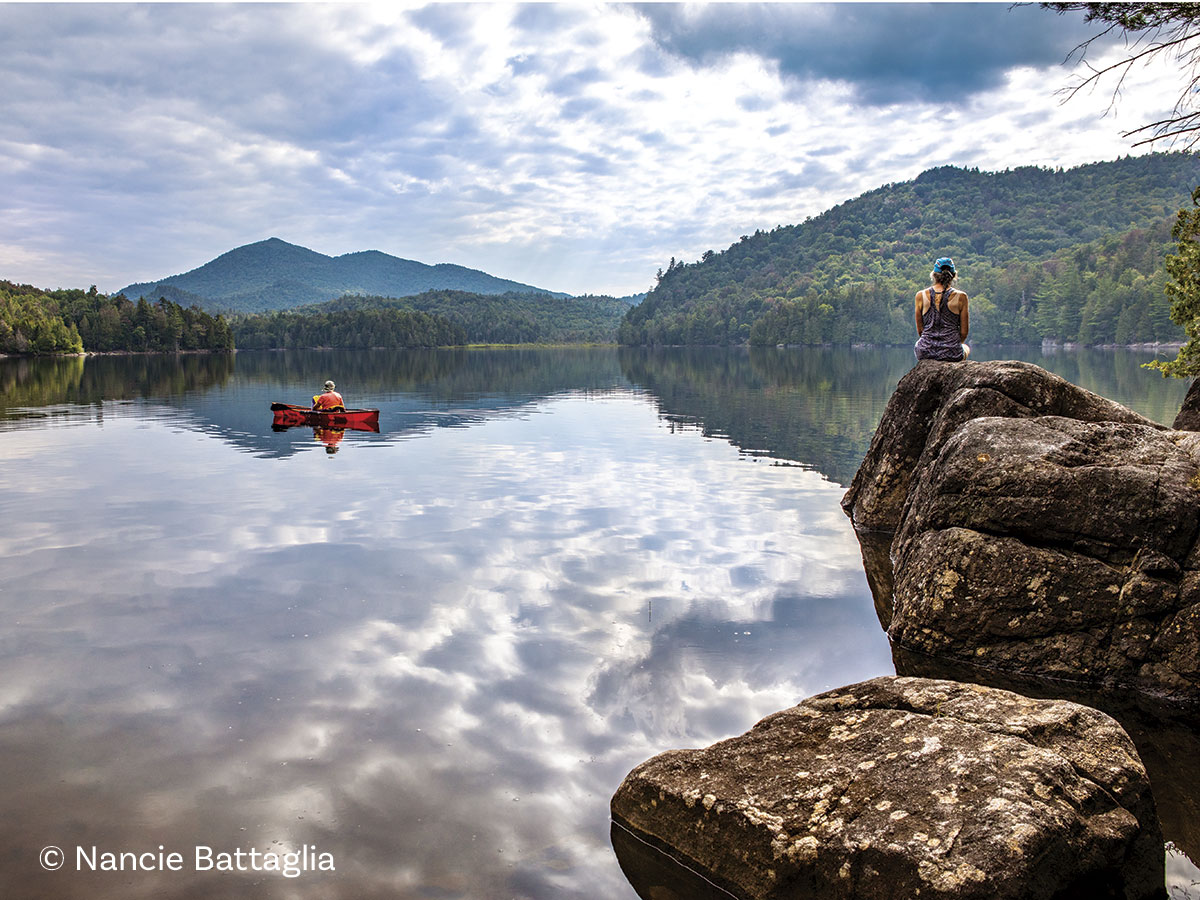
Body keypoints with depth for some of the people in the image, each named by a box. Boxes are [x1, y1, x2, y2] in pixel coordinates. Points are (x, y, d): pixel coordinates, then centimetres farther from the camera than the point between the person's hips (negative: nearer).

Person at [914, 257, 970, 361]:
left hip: (925, 353, 1)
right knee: (966, 348, 37)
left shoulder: (921, 295, -3)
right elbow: (964, 331, -1)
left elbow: (920, 329, 4)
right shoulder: (960, 297, -7)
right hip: (952, 354, 0)